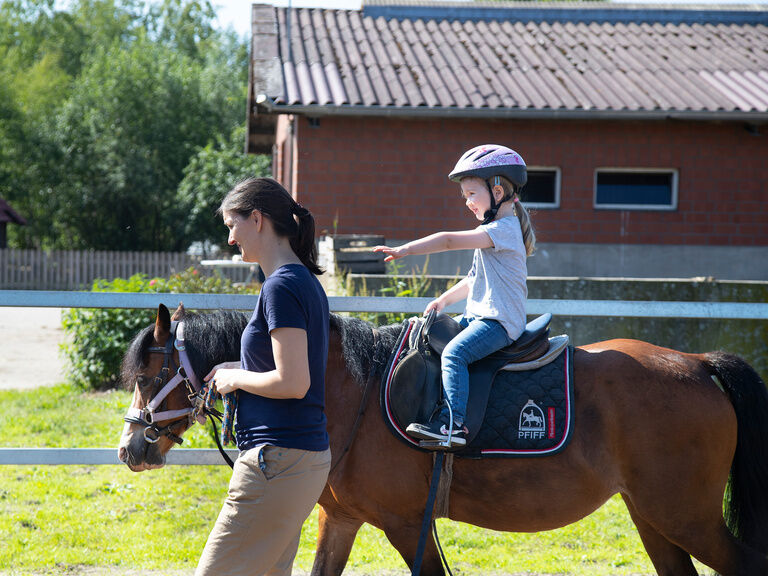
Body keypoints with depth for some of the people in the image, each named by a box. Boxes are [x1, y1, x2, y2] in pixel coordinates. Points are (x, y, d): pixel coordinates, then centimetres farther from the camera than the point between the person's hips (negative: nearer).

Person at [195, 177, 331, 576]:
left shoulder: (281, 287, -15)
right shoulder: (305, 281, 14)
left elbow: (292, 383, -22)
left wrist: (235, 378, -7)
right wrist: (240, 369, 15)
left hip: (277, 462, -10)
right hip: (309, 458, 10)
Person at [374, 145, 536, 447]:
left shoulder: (504, 229, -15)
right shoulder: (496, 230, 19)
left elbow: (449, 241, -23)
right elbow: (476, 280, 27)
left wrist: (403, 250, -22)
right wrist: (444, 300, 17)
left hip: (499, 320, -11)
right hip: (479, 315, 11)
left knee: (454, 352, -28)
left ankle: (453, 422, -34)